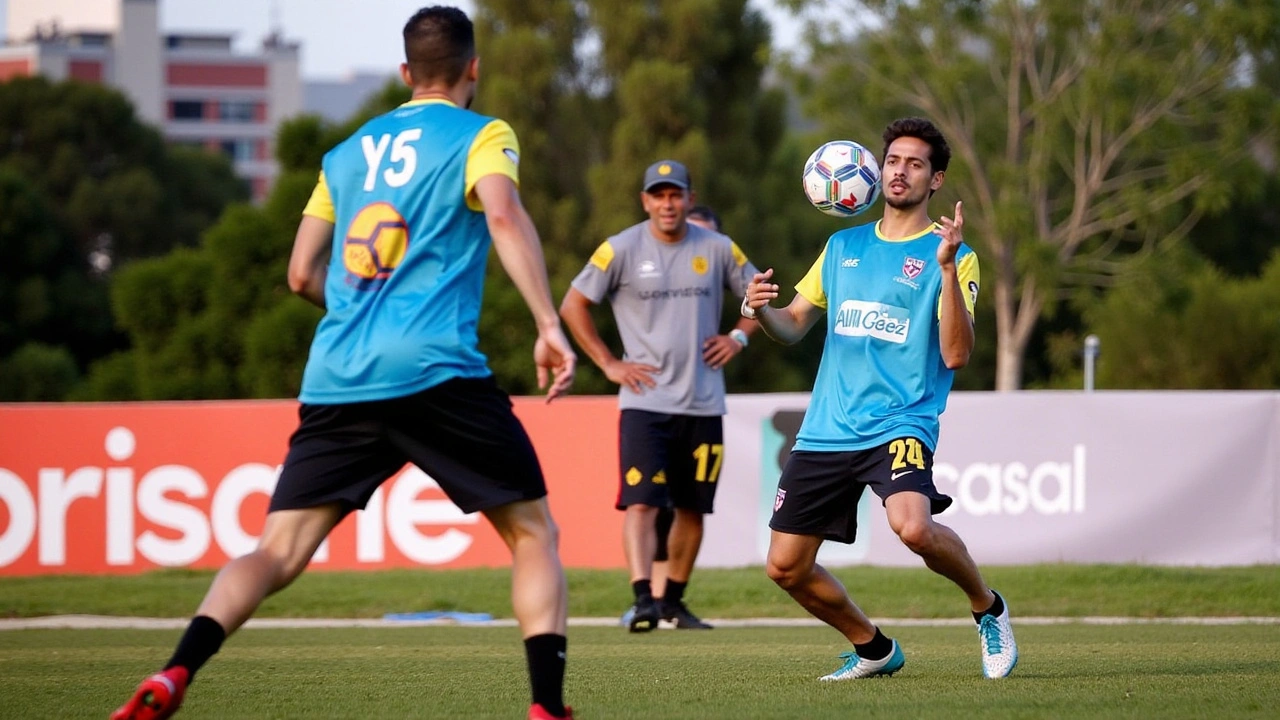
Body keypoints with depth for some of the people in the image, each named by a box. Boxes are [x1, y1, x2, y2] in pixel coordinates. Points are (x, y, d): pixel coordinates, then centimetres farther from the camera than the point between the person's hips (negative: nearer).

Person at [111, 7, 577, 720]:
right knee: (534, 533, 10)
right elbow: (505, 216, -13)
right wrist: (550, 325, -19)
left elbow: (303, 274, 24)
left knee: (277, 553, 2)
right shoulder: (480, 135, 8)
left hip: (336, 383, 4)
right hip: (436, 369, -4)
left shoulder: (348, 152, 23)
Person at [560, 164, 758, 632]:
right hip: (645, 402, -3)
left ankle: (673, 601, 22)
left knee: (692, 507, 9)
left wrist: (738, 336, 3)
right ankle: (642, 599, -25)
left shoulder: (717, 250, 5)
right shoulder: (620, 250, -3)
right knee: (641, 503, -17)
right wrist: (608, 363, -3)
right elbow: (573, 305, 2)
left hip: (703, 403, 3)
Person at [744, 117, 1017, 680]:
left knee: (913, 527, -33)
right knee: (786, 567, 2)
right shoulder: (843, 246, 16)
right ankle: (873, 649, 27)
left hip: (900, 422, -5)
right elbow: (793, 327, 20)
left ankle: (987, 609, -3)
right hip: (827, 431, 6)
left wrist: (947, 268, -22)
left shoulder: (951, 256, 0)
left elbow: (956, 354, -11)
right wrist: (762, 311, -3)